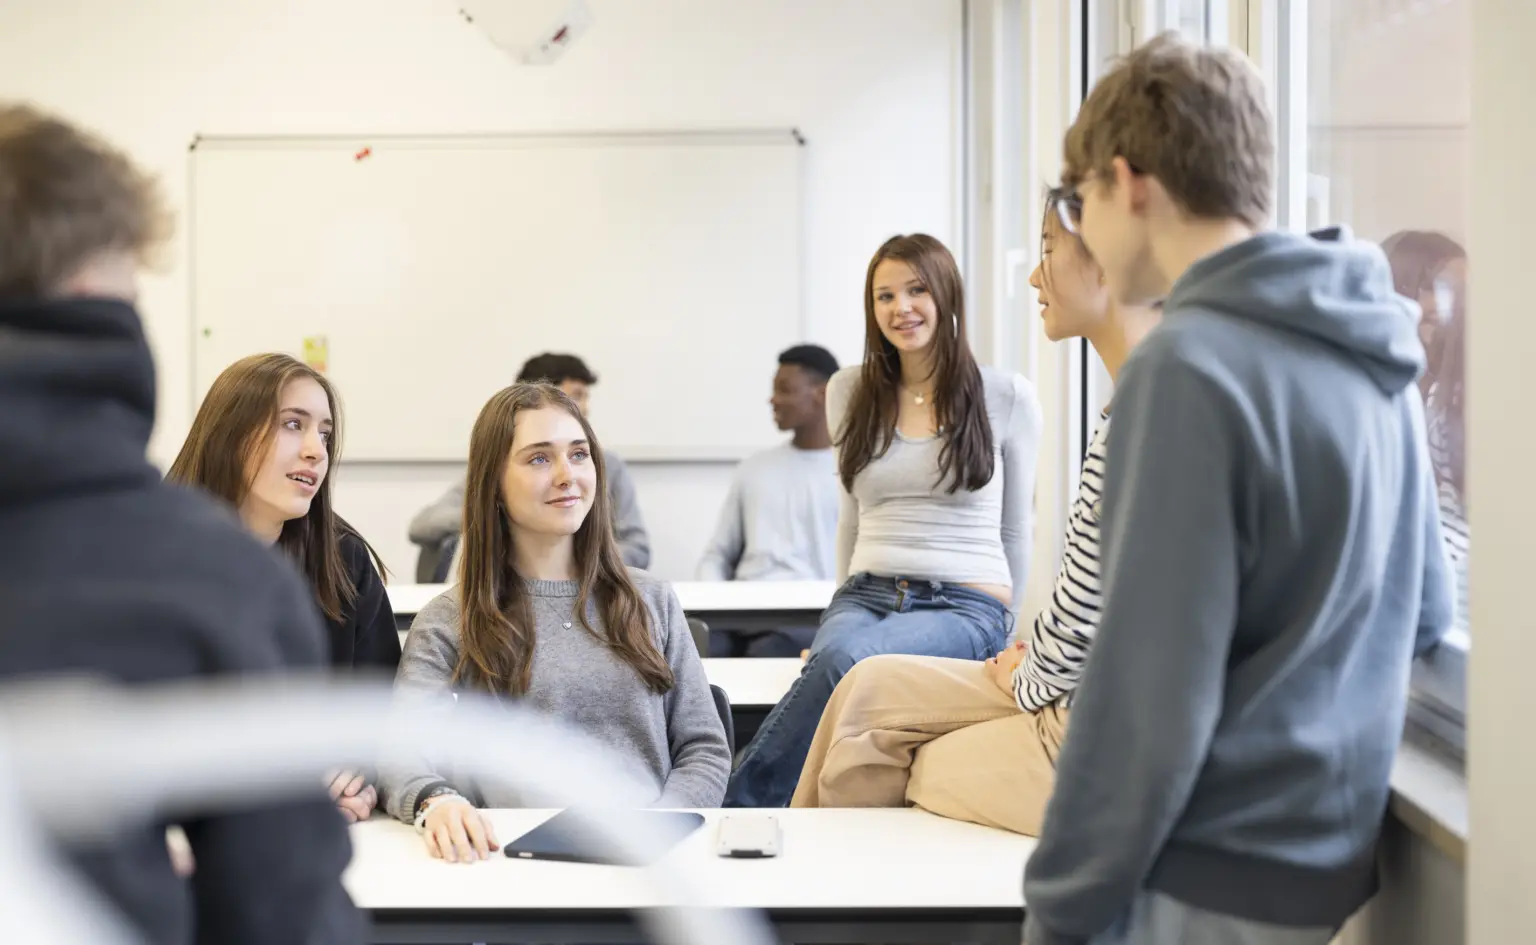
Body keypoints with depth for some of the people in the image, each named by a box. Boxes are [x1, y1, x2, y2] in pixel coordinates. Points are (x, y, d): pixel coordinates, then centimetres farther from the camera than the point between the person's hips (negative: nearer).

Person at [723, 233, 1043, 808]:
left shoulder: (1006, 398, 4)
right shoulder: (850, 391, 13)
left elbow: (1014, 532, 11)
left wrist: (998, 628, 13)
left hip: (965, 609, -3)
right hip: (865, 598, 3)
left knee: (845, 657, -36)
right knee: (839, 648, -36)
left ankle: (739, 806, -32)